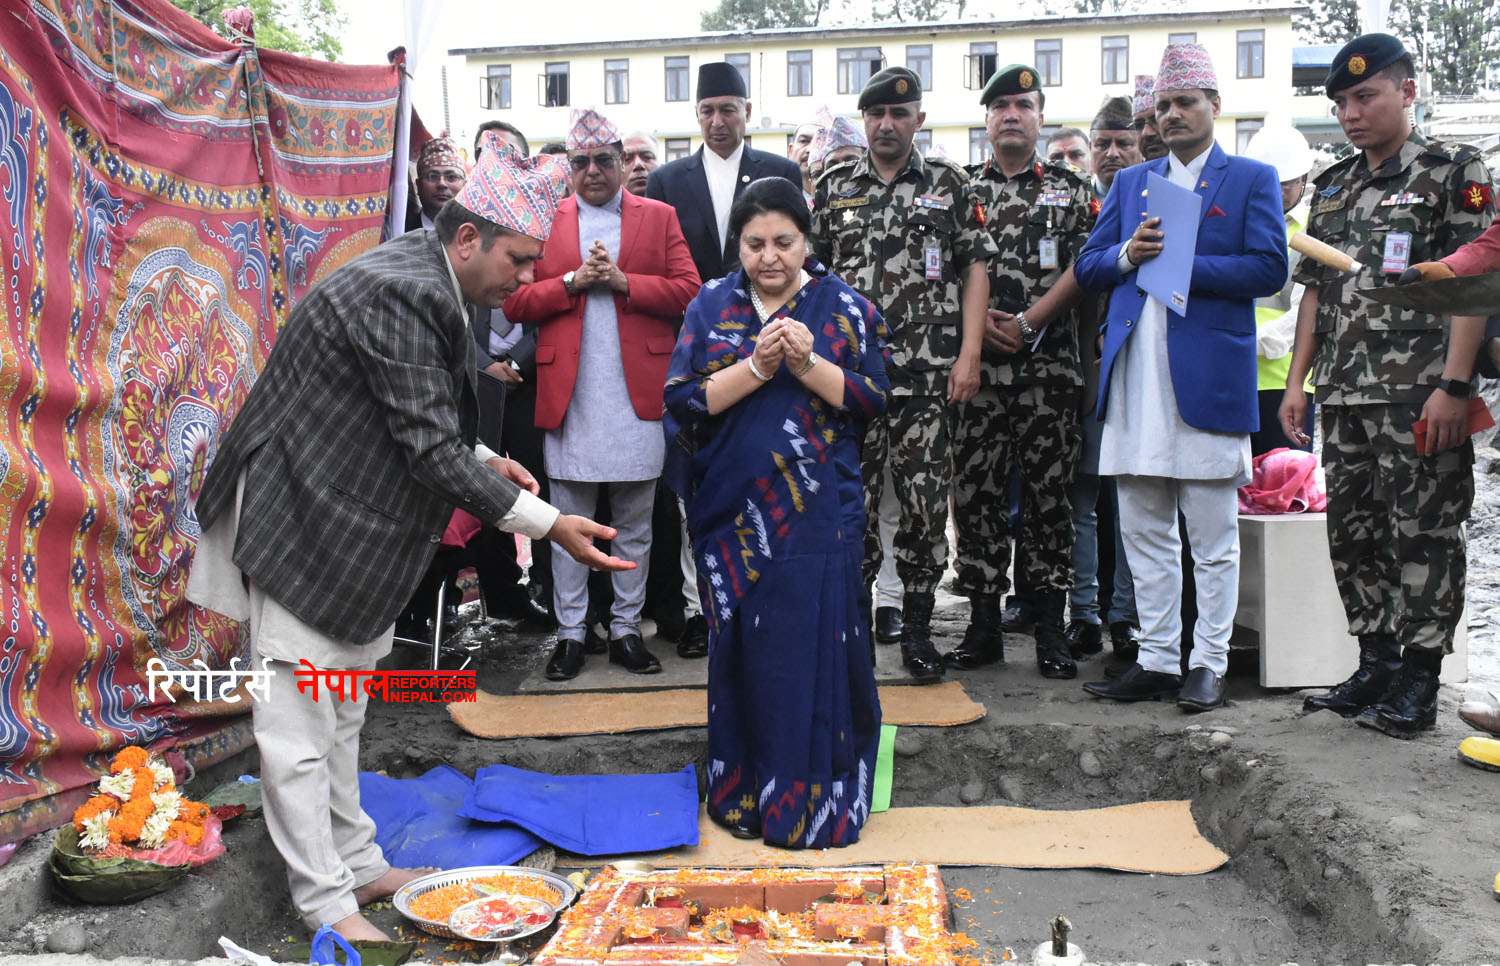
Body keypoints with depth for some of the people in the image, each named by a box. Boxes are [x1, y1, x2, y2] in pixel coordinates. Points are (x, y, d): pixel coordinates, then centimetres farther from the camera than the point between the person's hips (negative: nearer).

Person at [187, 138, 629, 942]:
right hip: (301, 529, -11)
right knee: (301, 727, 1)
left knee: (342, 716, 19)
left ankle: (357, 865, 32)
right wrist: (547, 524, -25)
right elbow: (429, 448, -27)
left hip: (349, 526, 11)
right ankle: (326, 906, 12)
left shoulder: (422, 281, 7)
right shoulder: (397, 294, -24)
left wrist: (482, 459, 5)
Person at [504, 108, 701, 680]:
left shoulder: (658, 217, 10)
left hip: (637, 394, 0)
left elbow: (687, 291, -1)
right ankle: (570, 633, 15)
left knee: (634, 525, 8)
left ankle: (626, 628, 19)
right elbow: (515, 302, 2)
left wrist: (623, 281, -11)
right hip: (568, 394, 0)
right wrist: (573, 281, -11)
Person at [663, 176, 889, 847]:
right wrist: (756, 366, -15)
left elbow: (873, 399, -1)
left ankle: (815, 802, 12)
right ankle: (742, 795, 22)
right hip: (732, 511, 2)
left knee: (813, 652, -2)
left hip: (817, 515, -1)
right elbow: (683, 399, -3)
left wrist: (809, 363, -16)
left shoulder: (844, 305, 3)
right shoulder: (711, 306, 7)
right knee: (740, 652, 7)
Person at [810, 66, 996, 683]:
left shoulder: (950, 185, 8)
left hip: (927, 376, -1)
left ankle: (917, 629, 14)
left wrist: (969, 355, -5)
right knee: (851, 500, 3)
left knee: (926, 501, 1)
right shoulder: (833, 188, 11)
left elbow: (975, 269, 5)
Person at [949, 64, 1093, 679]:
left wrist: (1029, 322, -8)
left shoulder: (1073, 189, 9)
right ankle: (984, 627, 13)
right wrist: (979, 320, -7)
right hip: (976, 367, 1)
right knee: (974, 493, 3)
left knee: (1050, 495, 2)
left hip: (1049, 368, -1)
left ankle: (1052, 629, 11)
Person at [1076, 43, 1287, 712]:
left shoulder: (1253, 179, 6)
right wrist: (1128, 254, -6)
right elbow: (1086, 269, 14)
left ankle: (1208, 664, 13)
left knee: (1213, 538, 2)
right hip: (1135, 379, 4)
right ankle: (1158, 660, 18)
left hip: (1209, 378, -4)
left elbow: (1269, 269, -6)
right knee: (1144, 533, 8)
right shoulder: (1130, 183, 19)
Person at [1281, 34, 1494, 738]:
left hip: (1419, 395, -6)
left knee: (1424, 535, -2)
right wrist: (1297, 381, 11)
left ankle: (1419, 681, 8)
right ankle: (1377, 664, 23)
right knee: (1353, 532, 10)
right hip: (1344, 395, 6)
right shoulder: (1333, 187, 17)